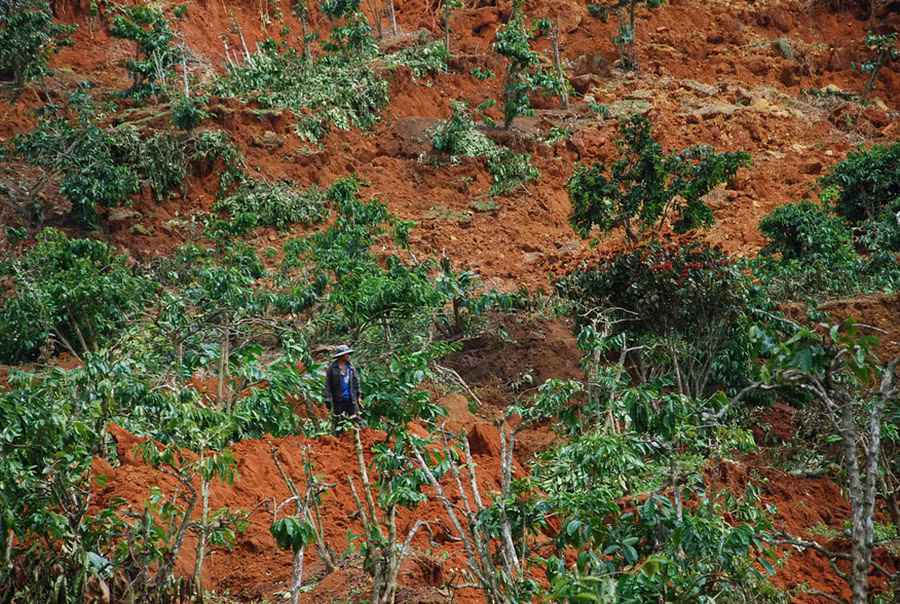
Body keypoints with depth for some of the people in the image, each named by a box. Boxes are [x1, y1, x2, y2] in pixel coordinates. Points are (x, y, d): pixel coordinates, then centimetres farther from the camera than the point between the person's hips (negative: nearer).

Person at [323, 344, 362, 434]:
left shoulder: (351, 366, 6)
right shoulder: (332, 367, -5)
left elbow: (356, 382, 12)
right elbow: (327, 384, -5)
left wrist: (358, 397, 10)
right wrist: (327, 399, -11)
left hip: (351, 399, 2)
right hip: (338, 399, -2)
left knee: (356, 420, -1)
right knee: (339, 421, 6)